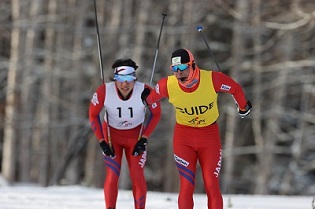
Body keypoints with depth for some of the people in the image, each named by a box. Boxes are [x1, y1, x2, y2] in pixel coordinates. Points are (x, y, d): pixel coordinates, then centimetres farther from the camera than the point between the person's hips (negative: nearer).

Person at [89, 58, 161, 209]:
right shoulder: (104, 91, -28)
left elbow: (156, 114, -8)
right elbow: (93, 115, -9)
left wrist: (144, 139, -10)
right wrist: (102, 141, -10)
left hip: (135, 136, 0)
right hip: (111, 134, 0)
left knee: (137, 177, -5)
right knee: (112, 176, -9)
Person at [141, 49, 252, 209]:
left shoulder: (212, 79, -21)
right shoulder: (167, 85, -18)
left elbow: (235, 88, -1)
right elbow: (152, 97, 7)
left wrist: (243, 107, 16)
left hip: (209, 134, 0)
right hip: (183, 136, 0)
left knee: (212, 186, -5)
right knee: (186, 186, -8)